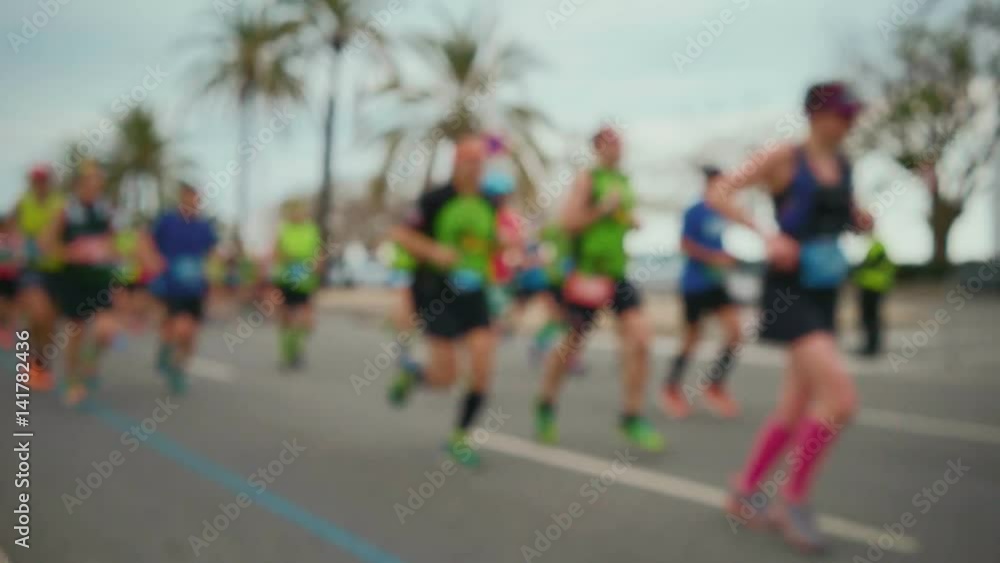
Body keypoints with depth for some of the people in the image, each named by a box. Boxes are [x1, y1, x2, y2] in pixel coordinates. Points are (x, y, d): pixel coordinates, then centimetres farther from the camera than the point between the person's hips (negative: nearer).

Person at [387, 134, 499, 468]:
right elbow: (400, 234, -7)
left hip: (473, 293, 4)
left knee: (483, 368, -10)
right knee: (446, 376, -8)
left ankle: (460, 437, 9)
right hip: (436, 292, -4)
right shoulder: (436, 199, -7)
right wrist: (433, 250, -21)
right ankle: (410, 373, 29)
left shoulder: (489, 204, 7)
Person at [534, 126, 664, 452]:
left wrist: (631, 220, 8)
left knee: (639, 339, -8)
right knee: (570, 345, 5)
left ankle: (633, 418, 3)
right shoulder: (588, 179, -7)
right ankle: (546, 407, 29)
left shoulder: (624, 181, 14)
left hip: (618, 274, 6)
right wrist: (603, 208, -20)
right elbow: (568, 221, -15)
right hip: (586, 277, -6)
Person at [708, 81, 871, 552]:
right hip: (788, 293, -8)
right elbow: (718, 195, -12)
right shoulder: (784, 157, -7)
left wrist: (861, 221, 5)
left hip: (824, 296, 8)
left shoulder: (843, 166, 12)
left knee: (796, 410, 10)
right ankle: (793, 501, -2)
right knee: (842, 397, -19)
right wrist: (766, 234, -23)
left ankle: (742, 494, 27)